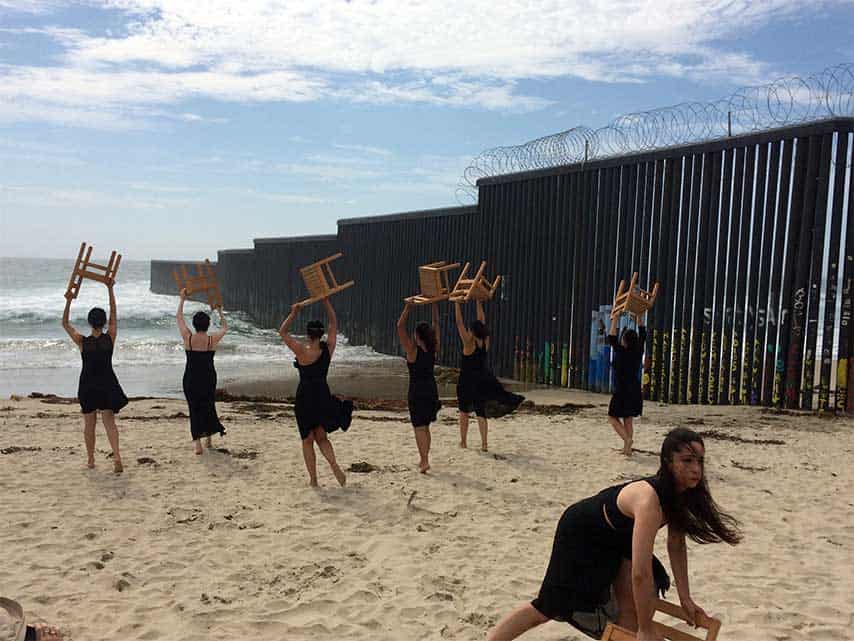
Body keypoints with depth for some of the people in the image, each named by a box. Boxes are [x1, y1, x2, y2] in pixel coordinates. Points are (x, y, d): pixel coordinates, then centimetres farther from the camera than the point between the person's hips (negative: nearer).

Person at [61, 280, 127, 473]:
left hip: (88, 386, 0)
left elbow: (65, 323, 3)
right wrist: (110, 290, 7)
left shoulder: (82, 341, -11)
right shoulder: (110, 338, -8)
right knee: (109, 422, 2)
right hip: (108, 385, 0)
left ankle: (90, 459, 22)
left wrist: (68, 301, 0)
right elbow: (113, 314, 3)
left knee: (89, 424, 13)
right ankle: (117, 456, -16)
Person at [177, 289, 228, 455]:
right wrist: (220, 311, 25)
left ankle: (197, 443, -6)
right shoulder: (213, 339, -9)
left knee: (194, 408, 5)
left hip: (190, 379, 0)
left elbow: (179, 317, 7)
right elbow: (225, 327, 13)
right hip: (209, 378, 1)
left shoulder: (188, 338, -8)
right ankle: (208, 439, 29)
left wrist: (182, 299, 18)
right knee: (209, 406, 19)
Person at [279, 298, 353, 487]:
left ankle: (313, 479, 11)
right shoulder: (328, 348, -3)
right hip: (323, 396, 4)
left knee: (307, 440, 10)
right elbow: (334, 325, 10)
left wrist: (293, 313, -1)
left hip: (305, 397, -3)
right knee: (321, 437, 16)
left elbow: (282, 332, -4)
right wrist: (326, 302, 12)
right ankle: (334, 466, -8)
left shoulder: (302, 350, -14)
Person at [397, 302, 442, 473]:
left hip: (417, 391, -6)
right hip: (432, 390, 6)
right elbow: (436, 324, 9)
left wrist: (408, 307, -10)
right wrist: (434, 304, 11)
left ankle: (424, 461, -12)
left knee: (419, 428, -4)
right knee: (425, 427, 17)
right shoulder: (433, 349, 0)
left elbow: (400, 326, -13)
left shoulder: (413, 350, -13)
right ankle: (423, 458, 26)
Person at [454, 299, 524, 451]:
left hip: (467, 382, -4)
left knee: (464, 412, 12)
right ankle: (484, 444, 4)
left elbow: (459, 323, -13)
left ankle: (463, 442, 19)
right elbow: (482, 320, 5)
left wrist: (457, 303, -7)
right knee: (481, 413, 8)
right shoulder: (485, 343, -3)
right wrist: (479, 302, 11)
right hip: (483, 381, 4)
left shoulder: (469, 343, -17)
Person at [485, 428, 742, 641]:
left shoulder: (682, 493, -16)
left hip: (617, 536, 8)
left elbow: (676, 545, -1)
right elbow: (640, 573, -41)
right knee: (549, 606, 0)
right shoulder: (649, 500, -42)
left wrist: (685, 598, -2)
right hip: (580, 533, -8)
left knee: (633, 603, -4)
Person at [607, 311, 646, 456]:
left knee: (613, 417, 7)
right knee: (629, 419, 13)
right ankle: (628, 448, 11)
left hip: (621, 392, -6)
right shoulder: (638, 352, -1)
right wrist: (641, 316, 13)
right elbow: (642, 334, 10)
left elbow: (611, 338, -11)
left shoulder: (621, 352, -16)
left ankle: (627, 438, -14)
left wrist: (615, 320, -8)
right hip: (635, 392, 6)